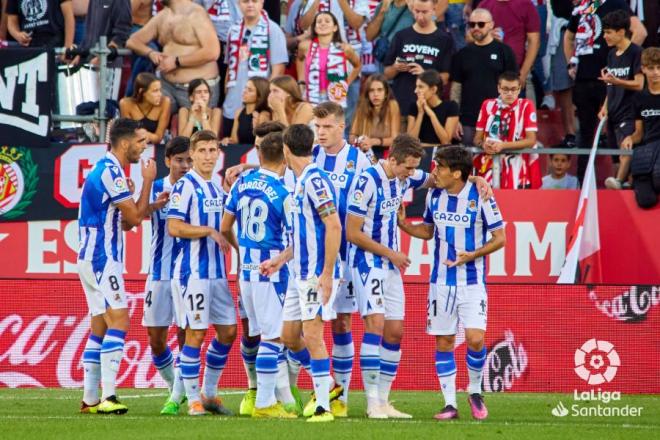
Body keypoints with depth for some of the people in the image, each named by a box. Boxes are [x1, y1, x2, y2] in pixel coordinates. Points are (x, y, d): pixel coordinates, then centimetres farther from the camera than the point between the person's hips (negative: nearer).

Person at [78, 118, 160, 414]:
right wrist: (147, 181, -4)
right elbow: (134, 217, -12)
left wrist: (152, 206, 10)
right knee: (118, 320, -15)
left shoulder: (107, 170, 17)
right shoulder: (110, 172, -15)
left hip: (92, 258, 11)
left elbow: (125, 221, 22)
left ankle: (90, 399, 10)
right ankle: (107, 396, -23)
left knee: (100, 327, 10)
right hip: (102, 259, -11)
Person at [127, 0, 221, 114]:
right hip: (167, 85, 6)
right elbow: (133, 41, 16)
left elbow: (212, 52, -21)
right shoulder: (162, 16, 11)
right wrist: (150, 53, -7)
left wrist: (176, 62, -18)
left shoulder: (196, 14, -10)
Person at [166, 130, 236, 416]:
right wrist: (209, 231, -19)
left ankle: (210, 394, 19)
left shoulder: (217, 188, 14)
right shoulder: (186, 186, -10)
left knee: (227, 332, 8)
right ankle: (193, 400, 1)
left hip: (217, 271, 8)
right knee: (195, 334, -5)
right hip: (192, 271, -8)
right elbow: (174, 227, -19)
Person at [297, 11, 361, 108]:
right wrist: (302, 82, 16)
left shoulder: (344, 48, -2)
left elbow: (357, 65, 18)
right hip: (311, 101, 1)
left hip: (336, 101, -1)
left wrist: (346, 84, 9)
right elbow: (300, 59, 25)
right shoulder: (306, 47, 1)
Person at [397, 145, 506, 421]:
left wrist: (471, 255, -20)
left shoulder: (480, 197, -11)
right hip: (441, 282, 4)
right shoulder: (434, 196, 4)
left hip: (472, 282, -4)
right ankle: (450, 404, 9)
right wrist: (402, 224, 0)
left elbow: (499, 238, -6)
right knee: (443, 342, 2)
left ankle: (475, 391, 10)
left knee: (475, 339, -14)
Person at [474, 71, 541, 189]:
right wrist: (484, 144, -13)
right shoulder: (488, 105, 8)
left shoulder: (526, 106, -1)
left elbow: (531, 140, -8)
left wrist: (502, 145, -19)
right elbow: (477, 138, 11)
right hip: (489, 165, 2)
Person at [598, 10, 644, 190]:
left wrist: (615, 80, -25)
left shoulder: (635, 52, -8)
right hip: (614, 113, 8)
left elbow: (638, 84, -13)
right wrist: (605, 107, 11)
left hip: (629, 113, -8)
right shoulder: (612, 54, 15)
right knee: (617, 154, 8)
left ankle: (619, 181, -39)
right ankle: (625, 182, 13)